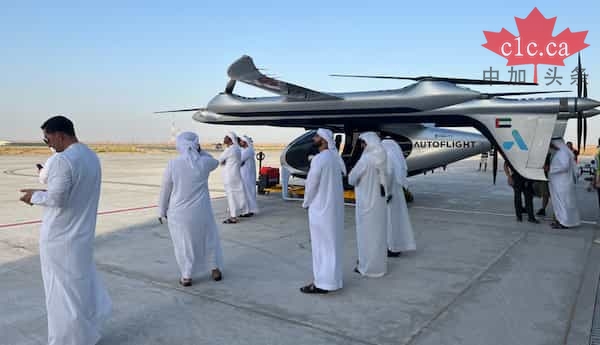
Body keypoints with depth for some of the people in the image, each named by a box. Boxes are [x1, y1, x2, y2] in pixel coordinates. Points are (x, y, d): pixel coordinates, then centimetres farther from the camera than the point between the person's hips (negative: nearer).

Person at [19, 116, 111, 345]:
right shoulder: (91, 156, 7)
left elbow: (57, 199, -22)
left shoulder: (63, 160, -22)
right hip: (82, 232, 9)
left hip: (61, 236, -9)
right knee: (82, 283, 20)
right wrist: (43, 193, 12)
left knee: (64, 290, 6)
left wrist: (35, 196, -4)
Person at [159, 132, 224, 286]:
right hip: (201, 211, 1)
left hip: (179, 212, -1)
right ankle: (215, 270, 28)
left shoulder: (172, 164, -12)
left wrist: (162, 211, 7)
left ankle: (186, 277, 22)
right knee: (209, 238, 20)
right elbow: (215, 162, 15)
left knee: (184, 243, 14)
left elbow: (165, 190, -5)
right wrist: (200, 151, 3)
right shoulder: (204, 162, -10)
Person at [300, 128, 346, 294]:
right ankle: (332, 278, 25)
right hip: (333, 205, 8)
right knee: (332, 242, 15)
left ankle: (322, 283, 7)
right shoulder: (335, 157, 6)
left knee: (322, 244, -1)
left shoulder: (318, 159, -20)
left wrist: (306, 203, 2)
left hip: (320, 207, -8)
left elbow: (311, 185, -15)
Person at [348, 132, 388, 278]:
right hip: (379, 200, 8)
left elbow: (351, 179, -12)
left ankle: (368, 267, 11)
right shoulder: (382, 158, 4)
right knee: (378, 231, 16)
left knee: (366, 233, 3)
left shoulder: (365, 159, -20)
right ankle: (379, 264, 25)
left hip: (366, 201, -8)